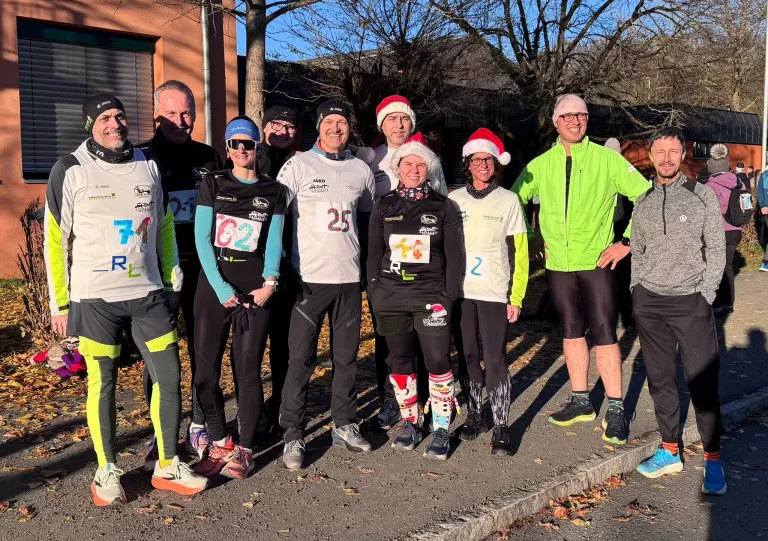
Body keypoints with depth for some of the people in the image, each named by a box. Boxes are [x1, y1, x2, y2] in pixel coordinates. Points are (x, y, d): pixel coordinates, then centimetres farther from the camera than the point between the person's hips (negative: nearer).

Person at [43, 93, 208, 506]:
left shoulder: (148, 165, 8)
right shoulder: (70, 170, -4)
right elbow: (55, 240, -2)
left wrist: (172, 282, 13)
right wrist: (59, 304, -4)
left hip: (147, 293, 4)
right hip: (94, 298, -3)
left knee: (170, 376, 3)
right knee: (102, 383, 4)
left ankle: (168, 466, 18)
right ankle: (107, 471, 22)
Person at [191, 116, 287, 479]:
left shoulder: (273, 192, 9)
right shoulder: (213, 184, 7)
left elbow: (273, 243, 5)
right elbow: (202, 239, 0)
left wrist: (269, 283, -12)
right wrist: (221, 288, -9)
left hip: (255, 291, 0)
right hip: (213, 287, 1)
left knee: (247, 369, 0)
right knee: (207, 369, -1)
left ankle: (244, 450, 11)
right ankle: (219, 444, 15)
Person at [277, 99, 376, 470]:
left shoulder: (361, 170, 10)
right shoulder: (298, 165, -2)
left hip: (349, 277, 4)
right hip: (308, 277, -4)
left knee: (347, 355, 12)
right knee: (301, 359, -2)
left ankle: (344, 425, 26)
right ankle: (293, 435, 7)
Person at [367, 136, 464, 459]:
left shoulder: (443, 207, 3)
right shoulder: (384, 206, 8)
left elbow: (454, 254, 2)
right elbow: (374, 253, 9)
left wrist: (449, 295, -6)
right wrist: (374, 293, 2)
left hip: (431, 296, -2)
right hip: (390, 296, 2)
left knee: (438, 361, -5)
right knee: (399, 360, 9)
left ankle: (441, 429, 8)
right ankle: (409, 423, 23)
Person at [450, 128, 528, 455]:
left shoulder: (508, 201, 1)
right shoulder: (454, 200, 6)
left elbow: (519, 253, 1)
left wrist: (516, 298, -4)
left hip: (494, 293, -3)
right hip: (460, 292, 3)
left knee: (495, 360, -6)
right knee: (467, 357, 10)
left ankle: (501, 428, 2)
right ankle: (475, 416, 24)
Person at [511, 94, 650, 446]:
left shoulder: (607, 159, -4)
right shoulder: (540, 165, 5)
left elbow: (647, 197, -6)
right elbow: (515, 199, 17)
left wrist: (627, 242, -8)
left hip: (597, 262, -3)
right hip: (558, 264, 4)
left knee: (604, 334, -3)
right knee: (571, 332, 12)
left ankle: (615, 410, 7)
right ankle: (580, 401, 25)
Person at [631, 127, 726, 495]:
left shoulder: (702, 195, 0)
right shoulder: (643, 202, 10)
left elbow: (716, 249, 0)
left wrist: (706, 294, -7)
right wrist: (637, 292, 7)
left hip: (691, 300, -3)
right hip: (649, 302, 3)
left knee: (703, 381, -3)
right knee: (660, 379, 8)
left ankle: (712, 459, 8)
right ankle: (669, 451, 20)